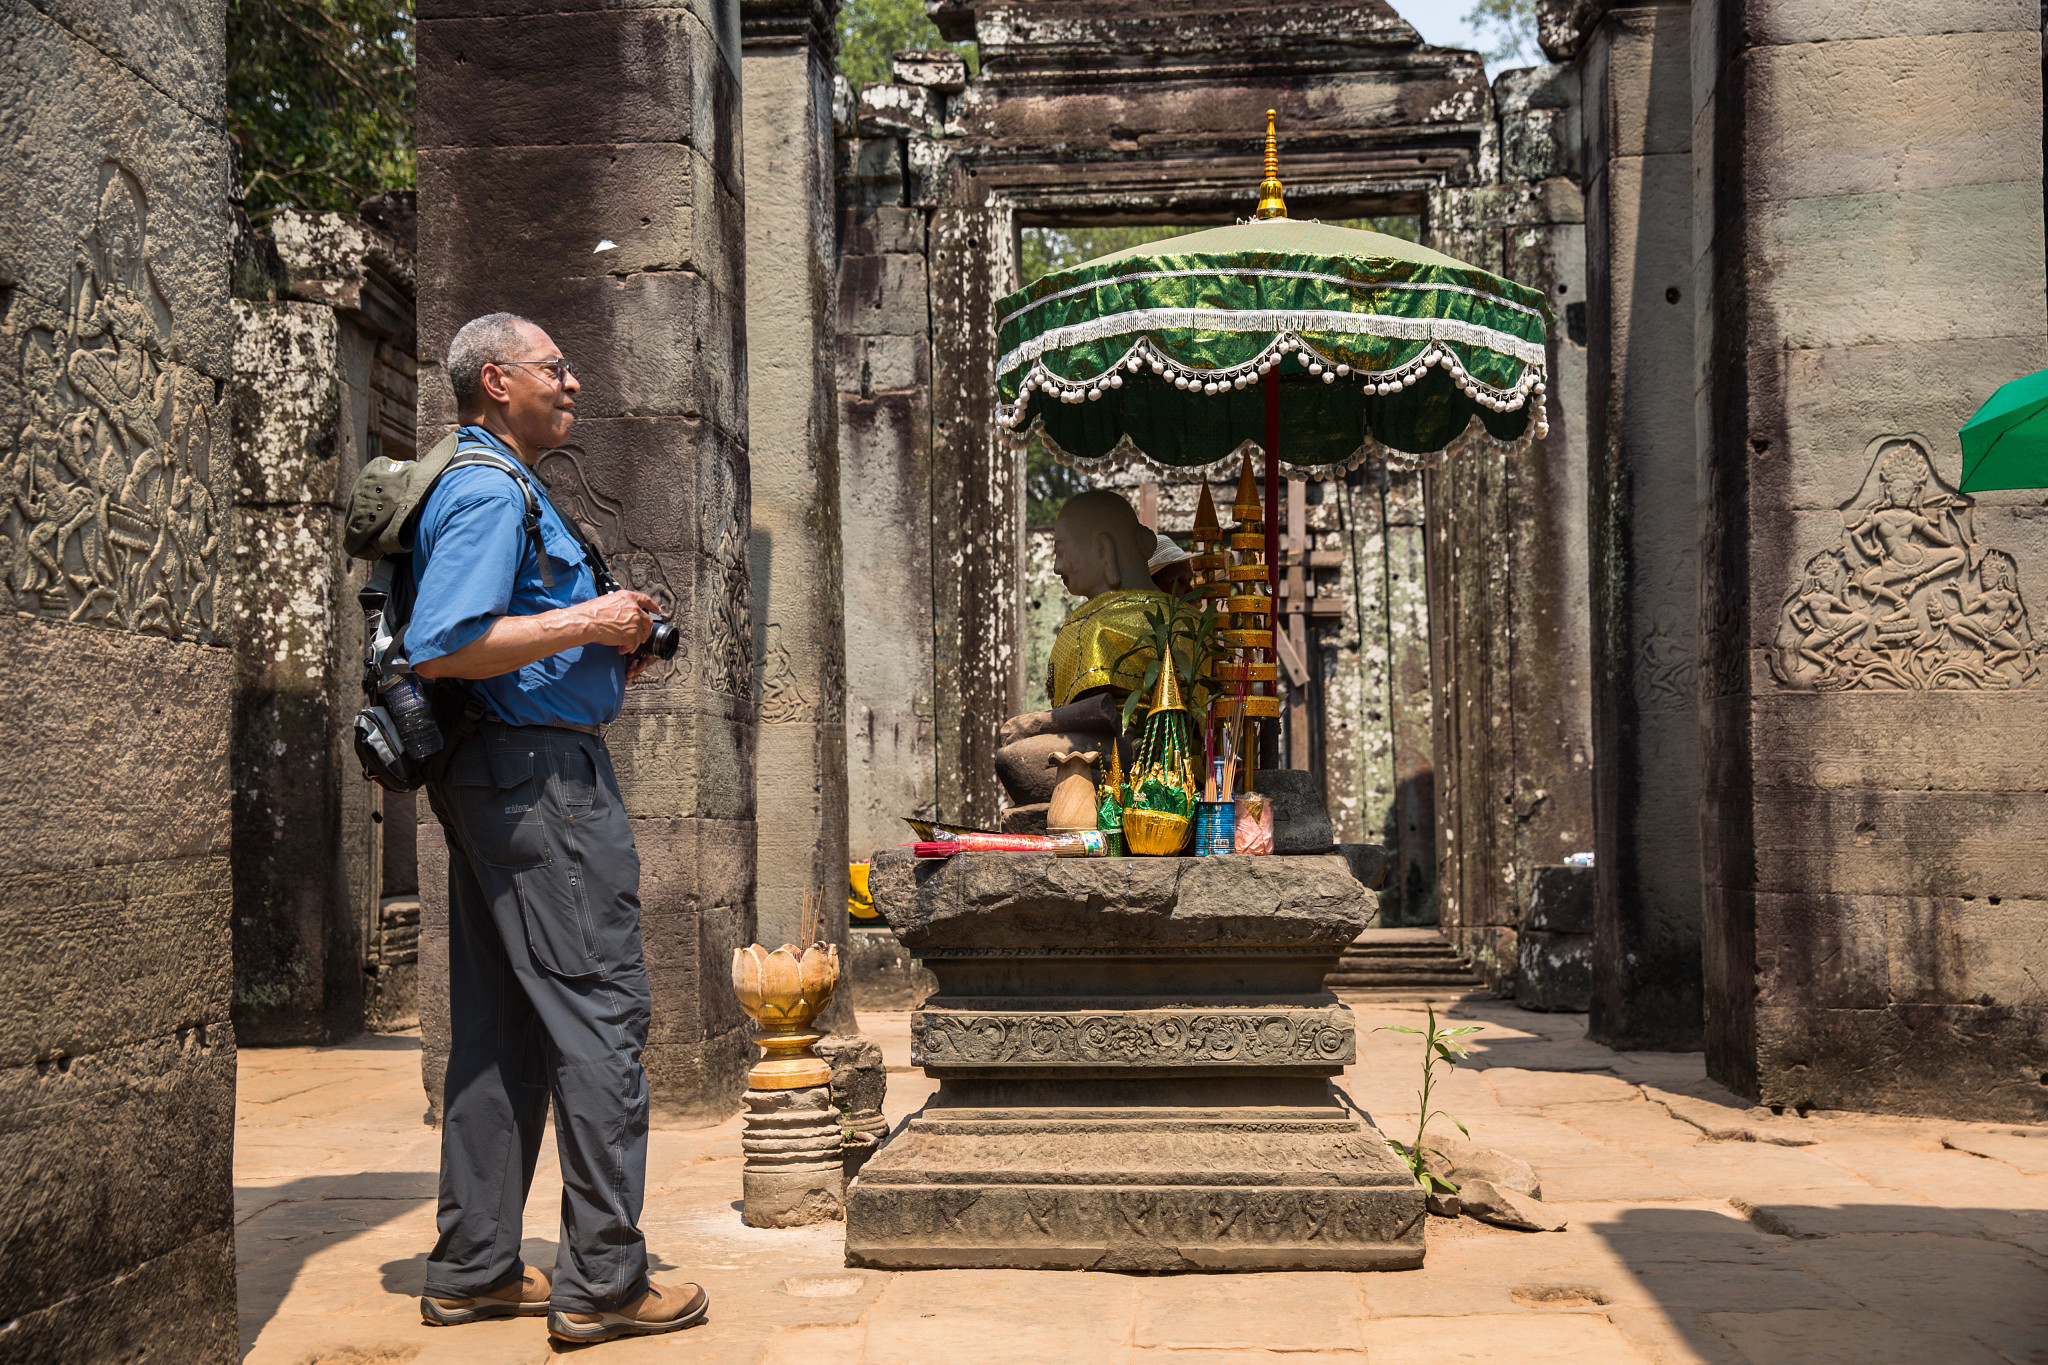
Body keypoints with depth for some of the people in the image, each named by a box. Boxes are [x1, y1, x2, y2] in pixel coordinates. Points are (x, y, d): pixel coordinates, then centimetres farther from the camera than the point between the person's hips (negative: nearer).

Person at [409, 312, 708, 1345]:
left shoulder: (488, 486, 22)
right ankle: (603, 1280, -2)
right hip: (540, 768, -11)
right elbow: (440, 647, -23)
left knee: (499, 1026, 12)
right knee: (599, 1009, -7)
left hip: (492, 780, 11)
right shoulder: (491, 491, -12)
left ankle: (474, 1268, 18)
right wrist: (585, 624, -16)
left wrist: (603, 657, 16)